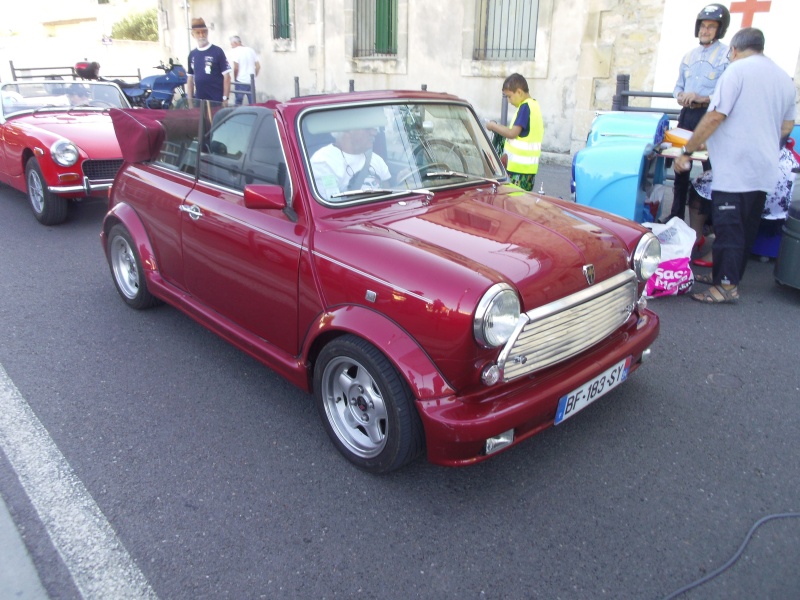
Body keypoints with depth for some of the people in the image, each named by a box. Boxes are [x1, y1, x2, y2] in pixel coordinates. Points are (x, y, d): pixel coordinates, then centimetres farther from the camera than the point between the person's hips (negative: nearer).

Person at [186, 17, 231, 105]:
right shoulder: (192, 54, 12)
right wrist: (190, 100, 9)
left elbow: (226, 76, -6)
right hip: (199, 101, 5)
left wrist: (225, 99, -12)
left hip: (217, 100, -5)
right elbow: (190, 78, 16)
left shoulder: (217, 51, -3)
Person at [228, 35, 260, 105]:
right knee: (252, 103, 8)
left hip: (240, 81, -5)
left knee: (238, 102, 3)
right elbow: (258, 66, 10)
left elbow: (236, 67, -15)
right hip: (251, 81, 5)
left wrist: (235, 79, -1)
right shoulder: (251, 50, 11)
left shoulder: (235, 51, -7)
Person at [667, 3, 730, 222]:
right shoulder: (689, 55, 16)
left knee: (711, 168, -5)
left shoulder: (727, 55, -5)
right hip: (687, 114, 7)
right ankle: (676, 214, 21)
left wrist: (703, 98, -21)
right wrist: (680, 95, 0)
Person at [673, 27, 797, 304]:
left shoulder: (737, 70, -8)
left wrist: (687, 151, -10)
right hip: (765, 170, 8)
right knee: (747, 227, 13)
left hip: (734, 169, -8)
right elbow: (787, 127, 21)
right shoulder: (785, 78, 16)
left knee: (728, 227, -7)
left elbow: (715, 117, -16)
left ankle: (726, 285, -7)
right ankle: (726, 274, 23)